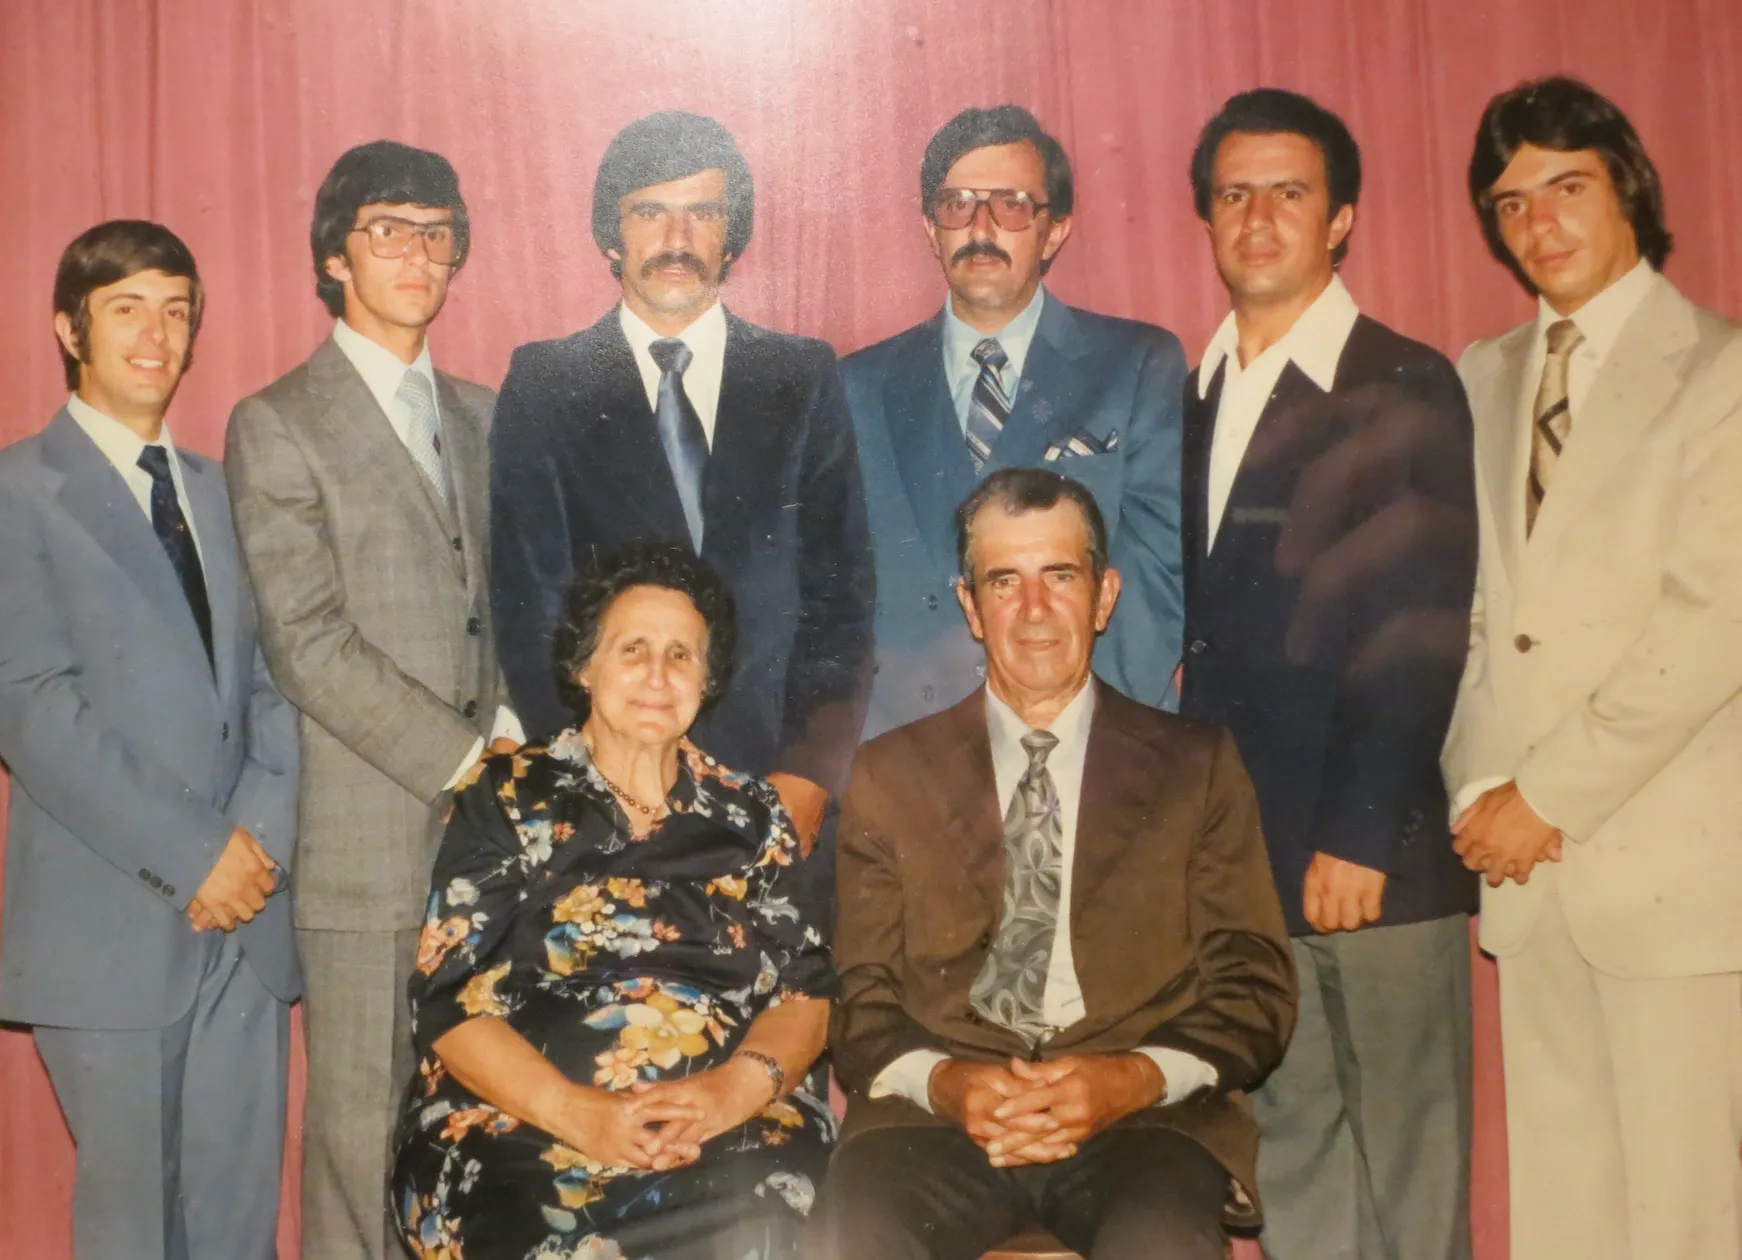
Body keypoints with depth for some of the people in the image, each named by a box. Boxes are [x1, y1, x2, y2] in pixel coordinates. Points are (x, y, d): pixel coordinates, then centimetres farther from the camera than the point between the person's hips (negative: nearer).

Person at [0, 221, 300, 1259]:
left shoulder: (217, 492, 16)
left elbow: (271, 679, 11)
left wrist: (260, 833, -7)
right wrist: (192, 857, -15)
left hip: (244, 912, 5)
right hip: (111, 923, -5)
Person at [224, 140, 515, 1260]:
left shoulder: (479, 415, 17)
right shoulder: (278, 426, -2)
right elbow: (310, 643, -10)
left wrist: (511, 731, 3)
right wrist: (462, 757, -13)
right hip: (370, 837, -5)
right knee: (363, 1120, 2)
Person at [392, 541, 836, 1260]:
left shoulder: (750, 815, 14)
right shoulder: (509, 799, 7)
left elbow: (805, 991, 8)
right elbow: (451, 1002, 0)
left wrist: (737, 1087, -13)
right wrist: (577, 1112, -16)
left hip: (736, 1138, 2)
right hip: (521, 1136, -2)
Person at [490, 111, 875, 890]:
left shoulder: (804, 378, 9)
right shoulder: (543, 385, 6)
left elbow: (840, 591, 5)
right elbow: (529, 606, 1)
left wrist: (809, 773, -6)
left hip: (780, 778, 1)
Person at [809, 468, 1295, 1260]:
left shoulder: (1197, 768, 11)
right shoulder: (889, 775, 13)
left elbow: (1253, 988, 7)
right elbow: (863, 1000, 10)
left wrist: (1135, 1078, -12)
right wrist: (941, 1082, -12)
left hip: (1142, 1116, 0)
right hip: (938, 1116, 1)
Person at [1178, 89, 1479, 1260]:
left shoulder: (1404, 391, -4)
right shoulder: (1194, 396, 13)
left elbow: (1420, 631, -11)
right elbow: (1201, 624, 12)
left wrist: (1357, 838, -15)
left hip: (1374, 853, -5)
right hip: (1239, 848, 5)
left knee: (1404, 1159, 3)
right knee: (1288, 1153, 13)